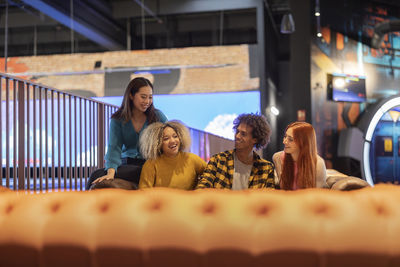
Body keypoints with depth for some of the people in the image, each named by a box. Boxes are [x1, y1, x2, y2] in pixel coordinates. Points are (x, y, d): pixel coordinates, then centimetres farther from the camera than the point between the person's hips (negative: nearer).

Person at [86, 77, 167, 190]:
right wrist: (111, 172, -27)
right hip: (126, 163, 3)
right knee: (96, 177, -25)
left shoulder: (158, 116, 2)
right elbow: (114, 147, -8)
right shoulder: (118, 120, 3)